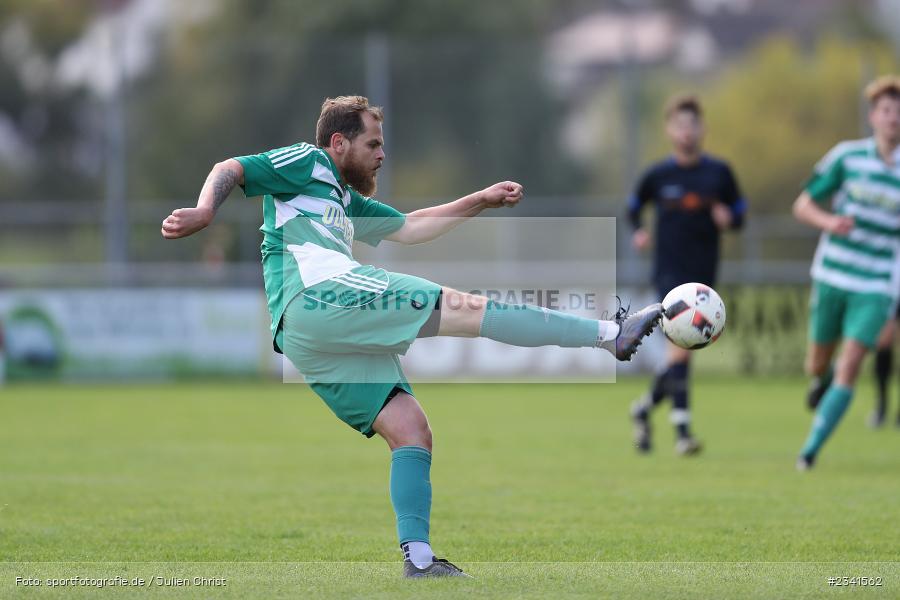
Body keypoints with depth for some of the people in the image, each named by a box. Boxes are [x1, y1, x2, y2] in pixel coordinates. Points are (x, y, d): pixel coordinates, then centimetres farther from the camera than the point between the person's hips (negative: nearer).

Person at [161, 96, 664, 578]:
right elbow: (231, 171, 1)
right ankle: (611, 333, -17)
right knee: (465, 308, -14)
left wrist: (481, 201, 33)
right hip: (316, 296, -10)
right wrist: (205, 213, -20)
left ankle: (419, 559, -7)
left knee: (411, 430, 1)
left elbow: (410, 229, 39)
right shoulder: (308, 163, 13)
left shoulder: (347, 201, 37)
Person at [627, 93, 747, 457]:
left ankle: (644, 407, 35)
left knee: (680, 352, 9)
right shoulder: (658, 175, 1)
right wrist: (638, 232, -2)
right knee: (681, 343, -18)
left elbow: (740, 214, 10)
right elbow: (634, 207, 17)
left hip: (703, 275, 3)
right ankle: (681, 430, -20)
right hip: (669, 272, -3)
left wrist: (728, 219, -12)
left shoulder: (719, 172, 3)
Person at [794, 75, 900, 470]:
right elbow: (802, 206, 1)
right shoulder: (847, 156, -3)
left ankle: (811, 449, -8)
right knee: (817, 365, 11)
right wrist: (829, 222, -20)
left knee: (849, 366, -15)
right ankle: (823, 379, 49)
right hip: (832, 277, 1)